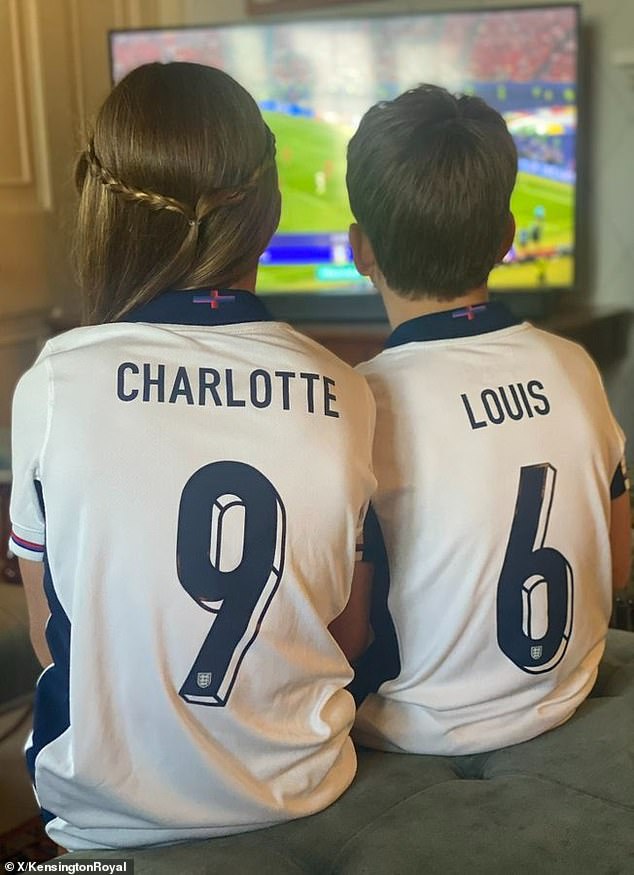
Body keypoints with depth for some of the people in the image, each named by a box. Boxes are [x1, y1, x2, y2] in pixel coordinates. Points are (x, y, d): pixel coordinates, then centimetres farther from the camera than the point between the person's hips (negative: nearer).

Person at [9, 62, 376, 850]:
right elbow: (347, 631, -1)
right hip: (299, 799, 2)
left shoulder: (54, 385, -16)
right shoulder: (345, 398, -12)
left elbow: (50, 640, -5)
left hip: (108, 811, -1)